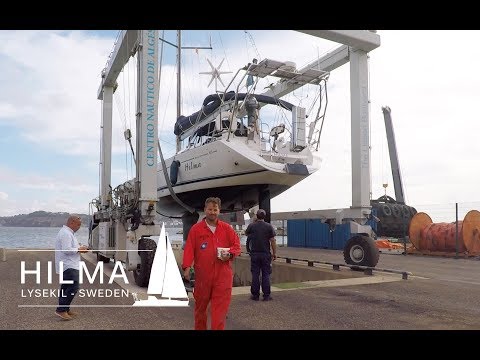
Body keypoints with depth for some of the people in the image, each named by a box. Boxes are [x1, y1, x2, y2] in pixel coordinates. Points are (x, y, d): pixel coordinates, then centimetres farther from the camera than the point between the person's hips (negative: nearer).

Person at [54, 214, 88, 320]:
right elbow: (67, 250, -25)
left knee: (66, 287, 14)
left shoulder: (67, 233, 19)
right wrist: (79, 249, -13)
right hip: (68, 266, -11)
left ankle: (65, 309, 21)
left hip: (68, 265, 11)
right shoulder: (66, 234, -17)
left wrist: (79, 248, 14)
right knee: (73, 286, -15)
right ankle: (61, 309, -13)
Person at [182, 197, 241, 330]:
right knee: (200, 305, 13)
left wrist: (230, 254, -10)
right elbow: (189, 249, -2)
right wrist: (187, 267, -13)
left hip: (222, 275, 0)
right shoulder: (196, 229, 4)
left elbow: (237, 246, 10)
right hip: (202, 274, 0)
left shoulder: (227, 228, 8)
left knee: (220, 306, -4)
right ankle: (200, 328, 32)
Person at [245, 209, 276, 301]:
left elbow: (246, 233, 19)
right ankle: (266, 295, 6)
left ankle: (255, 295, 9)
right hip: (266, 254, 0)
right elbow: (272, 241, -5)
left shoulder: (251, 226, -2)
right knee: (266, 275, 5)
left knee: (255, 274, 6)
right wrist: (274, 253, 3)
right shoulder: (269, 227, -4)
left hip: (254, 254, 1)